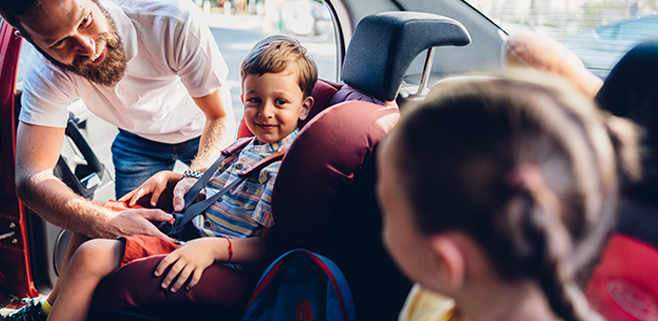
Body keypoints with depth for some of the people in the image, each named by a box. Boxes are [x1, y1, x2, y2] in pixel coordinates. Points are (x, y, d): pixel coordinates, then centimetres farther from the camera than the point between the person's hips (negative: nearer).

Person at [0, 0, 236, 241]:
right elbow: (31, 176, -37)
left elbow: (220, 116, -31)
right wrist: (107, 225, -56)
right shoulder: (45, 74, -31)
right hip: (138, 139, 1)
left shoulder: (176, 22, -39)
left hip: (199, 130, -1)